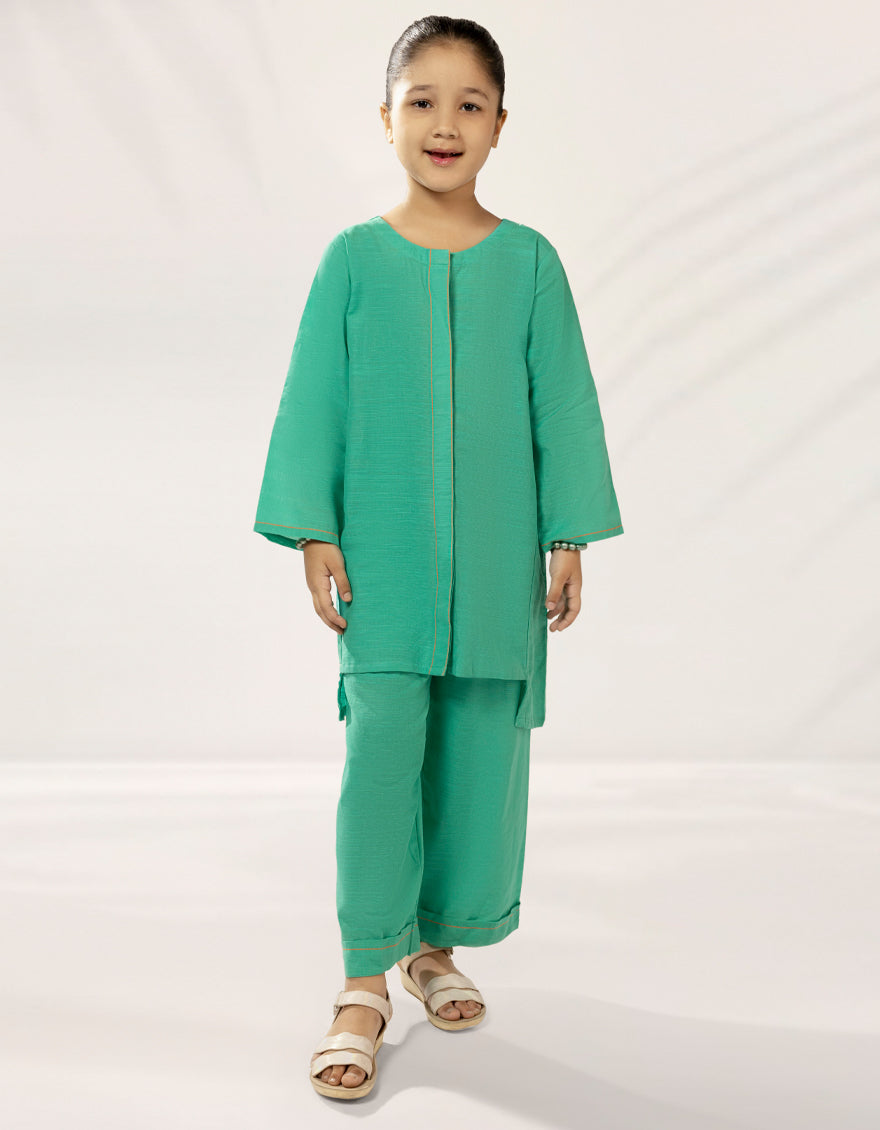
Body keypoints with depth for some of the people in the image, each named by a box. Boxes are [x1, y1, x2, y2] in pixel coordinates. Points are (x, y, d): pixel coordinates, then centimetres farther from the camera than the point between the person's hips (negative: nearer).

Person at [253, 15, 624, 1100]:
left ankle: (438, 944, 28)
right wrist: (314, 535, -3)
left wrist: (568, 539, 3)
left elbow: (564, 406, 5)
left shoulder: (528, 261, 3)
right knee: (381, 750, -5)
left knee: (480, 757, 8)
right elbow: (312, 405, 2)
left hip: (498, 562, 2)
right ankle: (365, 983, 7)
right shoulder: (353, 258, 2)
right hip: (383, 558, -1)